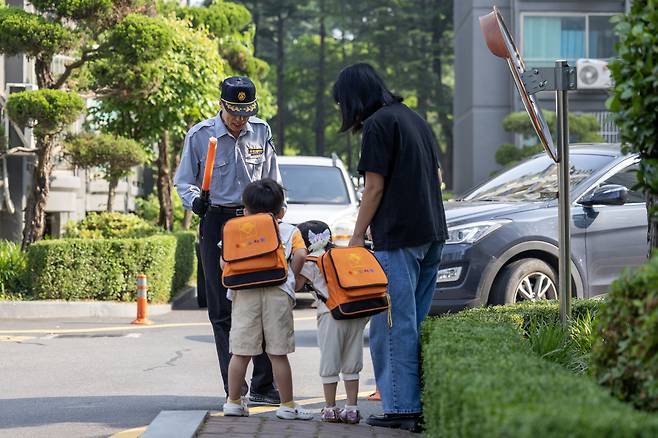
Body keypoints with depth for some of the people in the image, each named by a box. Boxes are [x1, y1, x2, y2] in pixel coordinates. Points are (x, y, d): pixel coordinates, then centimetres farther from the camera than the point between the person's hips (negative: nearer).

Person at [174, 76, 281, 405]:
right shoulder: (200, 135, -2)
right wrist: (194, 200, -15)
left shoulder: (262, 132, 7)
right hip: (217, 222, -2)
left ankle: (263, 386, 5)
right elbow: (183, 181, 5)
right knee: (223, 309, -1)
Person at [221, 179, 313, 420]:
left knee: (240, 352, 5)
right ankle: (287, 405, 6)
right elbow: (300, 255, -3)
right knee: (278, 353, 2)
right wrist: (291, 278, 9)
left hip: (245, 294, 1)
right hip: (277, 294, -1)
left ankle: (233, 401, 12)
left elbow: (224, 260, 5)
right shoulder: (290, 231, 16)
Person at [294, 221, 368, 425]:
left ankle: (330, 408, 7)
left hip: (332, 315, -5)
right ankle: (351, 408, 10)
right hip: (357, 313, 5)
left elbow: (296, 285, 6)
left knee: (329, 364, 5)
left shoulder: (310, 260, 4)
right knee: (351, 365, 11)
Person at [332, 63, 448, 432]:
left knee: (395, 325, -6)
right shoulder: (414, 118, 18)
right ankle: (424, 403, 11)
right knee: (418, 322, 11)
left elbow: (375, 187, -11)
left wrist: (357, 236, -5)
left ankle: (402, 407, -7)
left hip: (398, 239, -9)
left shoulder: (378, 124, -8)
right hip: (432, 235, 9)